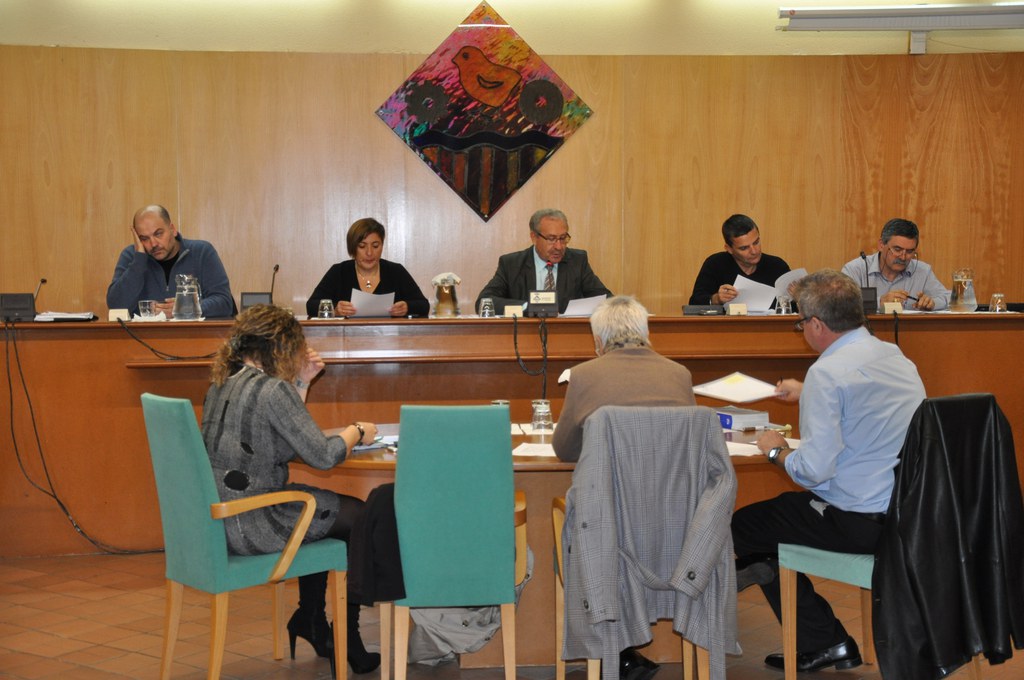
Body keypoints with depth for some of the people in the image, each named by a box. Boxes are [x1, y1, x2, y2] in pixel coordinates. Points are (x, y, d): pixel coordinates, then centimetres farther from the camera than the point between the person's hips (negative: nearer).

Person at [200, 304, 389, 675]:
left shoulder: (221, 384, 9)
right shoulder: (272, 388, -18)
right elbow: (322, 455, -17)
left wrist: (301, 383, 11)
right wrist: (357, 431, 2)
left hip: (219, 515, 9)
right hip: (251, 526, -9)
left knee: (329, 508, 27)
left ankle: (310, 618, 32)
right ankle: (348, 643, 17)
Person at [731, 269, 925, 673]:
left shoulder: (828, 372, -19)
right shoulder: (897, 358, 8)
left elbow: (814, 469, -23)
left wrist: (776, 450, -3)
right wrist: (806, 394, 42)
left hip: (859, 522, -9)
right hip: (906, 511, 9)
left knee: (743, 526, 8)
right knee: (777, 509, 26)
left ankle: (823, 642, 16)